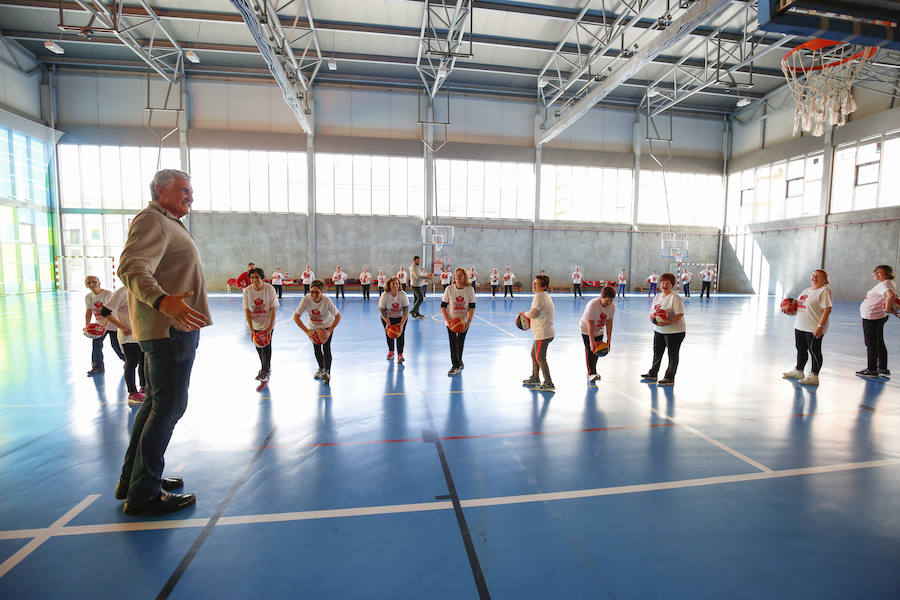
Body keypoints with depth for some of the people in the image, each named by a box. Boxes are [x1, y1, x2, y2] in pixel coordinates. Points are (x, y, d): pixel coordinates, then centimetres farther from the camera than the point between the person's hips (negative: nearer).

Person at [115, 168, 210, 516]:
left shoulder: (167, 224, 21)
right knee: (168, 408, -5)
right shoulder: (152, 220, -12)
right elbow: (132, 269, -28)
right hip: (169, 329, -11)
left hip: (169, 327, 11)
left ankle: (132, 480, 31)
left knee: (156, 403, 18)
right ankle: (144, 494, 7)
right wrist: (163, 301, -44)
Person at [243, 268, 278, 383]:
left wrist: (269, 328, -19)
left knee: (266, 347, -2)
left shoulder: (270, 289, -17)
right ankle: (267, 369, 34)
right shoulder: (247, 290, -12)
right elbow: (247, 311, -11)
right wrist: (251, 329, -16)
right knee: (259, 348, 13)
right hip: (255, 325, 3)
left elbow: (273, 309, -15)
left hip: (267, 324, -3)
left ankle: (265, 371, 16)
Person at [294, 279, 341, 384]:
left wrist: (329, 331, -32)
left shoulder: (327, 301, -33)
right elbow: (296, 316, -26)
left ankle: (327, 372, 1)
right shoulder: (306, 300, -29)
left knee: (326, 348, -12)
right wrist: (307, 332, -32)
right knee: (317, 349, 7)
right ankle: (321, 369, 31)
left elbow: (338, 316, -25)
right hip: (313, 327, 2)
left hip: (327, 326, -2)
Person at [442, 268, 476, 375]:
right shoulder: (449, 289, -9)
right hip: (451, 321, -1)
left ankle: (458, 362, 33)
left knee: (460, 343, 12)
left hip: (464, 321, 1)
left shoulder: (470, 289, -8)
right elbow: (443, 306, -4)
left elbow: (472, 307, -4)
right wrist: (447, 320, -16)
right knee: (453, 343, -4)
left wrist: (469, 322, -13)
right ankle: (455, 366, 4)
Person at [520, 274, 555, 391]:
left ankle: (548, 383, 6)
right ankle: (535, 378, 35)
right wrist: (529, 316, 12)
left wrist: (524, 313, -5)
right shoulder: (545, 295, 14)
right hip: (541, 332, 10)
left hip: (543, 333, -10)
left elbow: (533, 313, -25)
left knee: (540, 358, -2)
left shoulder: (539, 296, -18)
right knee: (533, 354, 21)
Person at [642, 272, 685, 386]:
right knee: (657, 352, 18)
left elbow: (680, 315, -19)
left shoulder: (675, 298, -14)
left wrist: (668, 322, -31)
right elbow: (652, 312, 11)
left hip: (674, 331, -7)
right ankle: (652, 374, 34)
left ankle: (669, 379, 15)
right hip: (659, 330, 7)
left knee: (672, 355, 4)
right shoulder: (657, 297, 9)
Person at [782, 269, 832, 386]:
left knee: (814, 351, 0)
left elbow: (827, 310, -17)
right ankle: (798, 370, 29)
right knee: (801, 349, 17)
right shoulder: (807, 290, 15)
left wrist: (820, 326, -23)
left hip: (814, 328, -8)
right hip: (800, 326, 8)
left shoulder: (824, 291, -10)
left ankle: (814, 376, 6)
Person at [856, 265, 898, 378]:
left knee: (871, 345, 1)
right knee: (879, 344, 19)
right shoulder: (888, 283, 12)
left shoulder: (885, 284, -20)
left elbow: (891, 295, -40)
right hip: (880, 317, 10)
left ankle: (871, 370, 10)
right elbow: (894, 297, 29)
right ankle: (883, 369, 28)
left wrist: (887, 309, -29)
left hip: (871, 318, -10)